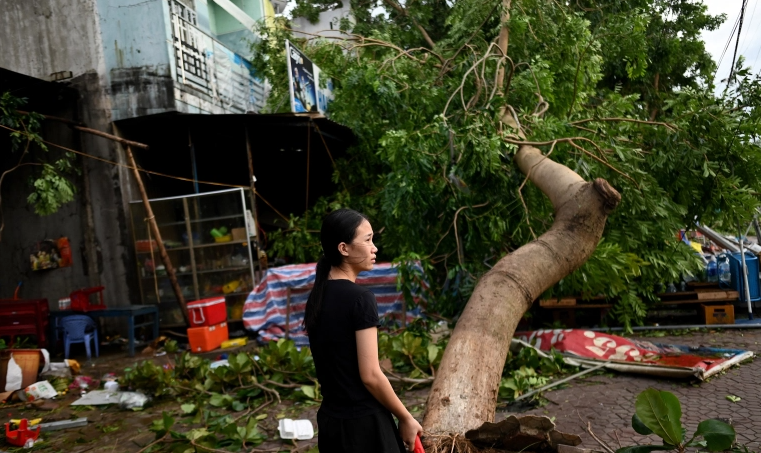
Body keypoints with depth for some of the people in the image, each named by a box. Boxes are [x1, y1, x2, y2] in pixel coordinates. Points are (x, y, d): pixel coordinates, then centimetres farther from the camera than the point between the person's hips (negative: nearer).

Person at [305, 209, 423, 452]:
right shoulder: (360, 298, -18)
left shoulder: (317, 298, 6)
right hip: (363, 423, -8)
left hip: (331, 420, 8)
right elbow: (370, 375, -18)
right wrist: (405, 418, -5)